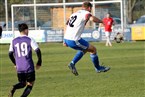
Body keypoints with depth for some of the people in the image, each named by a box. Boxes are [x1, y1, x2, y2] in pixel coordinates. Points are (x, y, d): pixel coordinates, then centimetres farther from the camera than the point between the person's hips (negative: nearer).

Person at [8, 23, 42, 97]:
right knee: (30, 84, 10)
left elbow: (10, 54, 8)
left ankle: (13, 88, -13)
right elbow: (38, 51, -10)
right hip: (29, 67, -4)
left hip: (19, 68, 4)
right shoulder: (30, 40, -2)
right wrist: (39, 62, 3)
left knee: (23, 83, 20)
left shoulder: (14, 41, 8)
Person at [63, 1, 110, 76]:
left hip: (66, 39, 8)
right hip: (74, 41, -8)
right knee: (93, 49, 9)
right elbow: (92, 18, -27)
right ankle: (98, 68, 24)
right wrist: (101, 21, -8)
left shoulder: (74, 14, 20)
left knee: (84, 49, 29)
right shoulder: (86, 13, -5)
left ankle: (72, 64, 19)